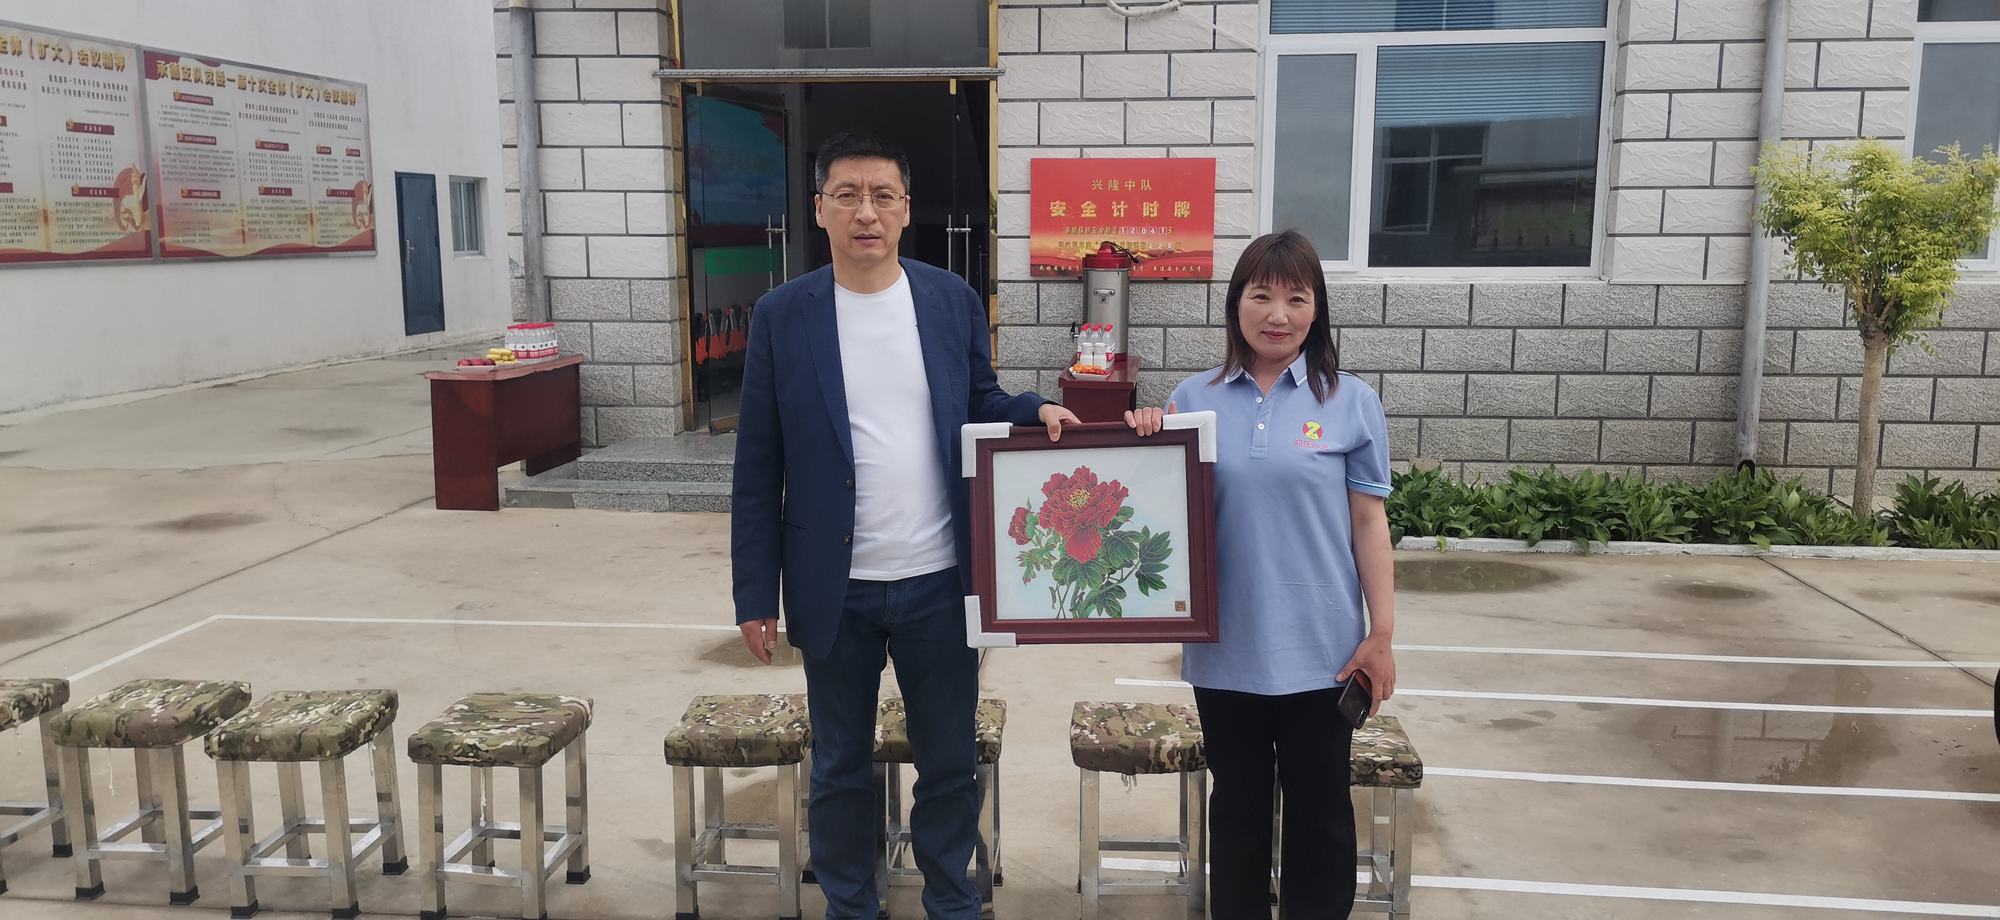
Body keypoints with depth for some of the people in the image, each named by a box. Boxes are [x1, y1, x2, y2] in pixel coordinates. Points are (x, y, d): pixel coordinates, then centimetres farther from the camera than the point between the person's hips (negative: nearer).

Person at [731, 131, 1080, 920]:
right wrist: (755, 593, -4)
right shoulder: (782, 315, -5)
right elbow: (758, 468, -3)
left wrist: (1036, 410, -10)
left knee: (950, 764, 14)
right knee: (841, 768, 16)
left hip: (940, 583, 1)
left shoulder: (954, 301, -1)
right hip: (836, 589, -1)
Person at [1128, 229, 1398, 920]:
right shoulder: (1195, 398, 2)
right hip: (1226, 646, 2)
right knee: (1237, 805, 17)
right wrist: (1147, 443, -10)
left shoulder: (1350, 401, -3)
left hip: (1320, 648, -1)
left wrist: (1382, 633, -4)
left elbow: (1368, 522, -1)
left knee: (1320, 808, 13)